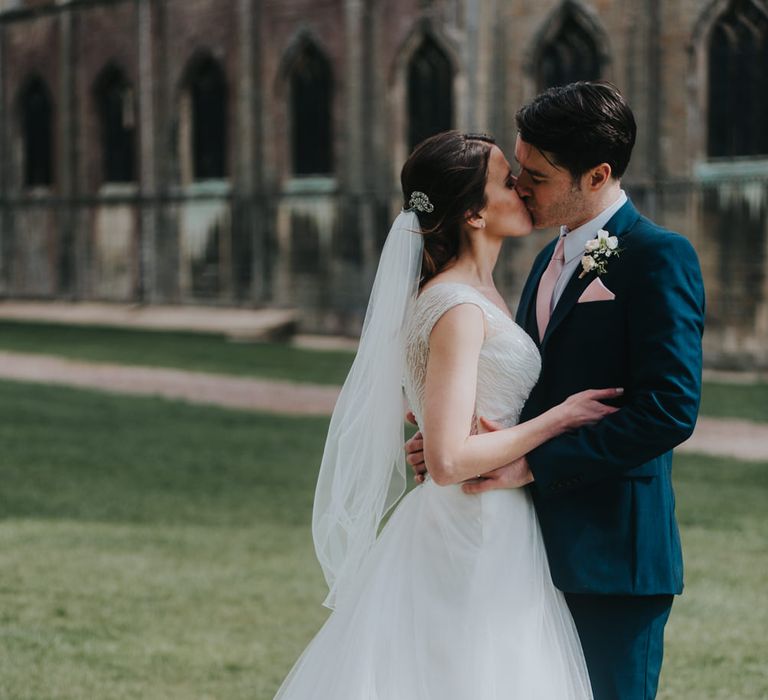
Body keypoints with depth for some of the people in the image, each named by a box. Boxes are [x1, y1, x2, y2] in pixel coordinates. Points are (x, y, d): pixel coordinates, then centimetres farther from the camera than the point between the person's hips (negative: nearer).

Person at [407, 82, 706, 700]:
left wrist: (535, 462, -20)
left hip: (613, 552, -8)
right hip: (546, 550, 8)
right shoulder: (553, 259, 16)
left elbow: (669, 409, -21)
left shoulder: (660, 258, -12)